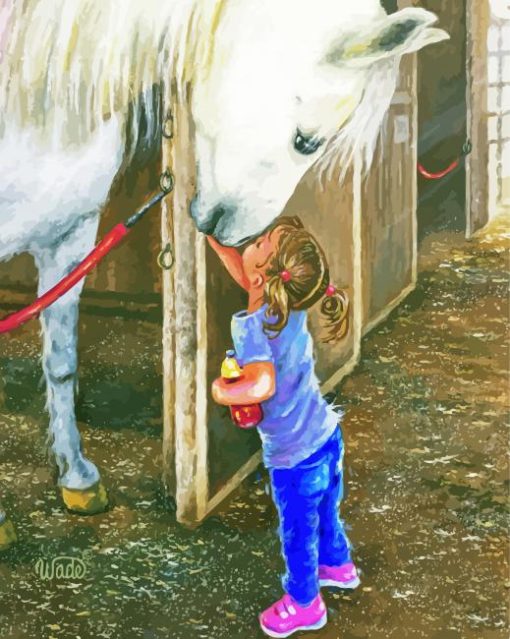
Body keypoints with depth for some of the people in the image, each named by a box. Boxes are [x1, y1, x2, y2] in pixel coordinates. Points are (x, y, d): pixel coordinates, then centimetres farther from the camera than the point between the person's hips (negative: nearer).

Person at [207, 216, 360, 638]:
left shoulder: (252, 328, -31)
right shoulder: (291, 305, -9)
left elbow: (263, 385, -47)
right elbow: (244, 276, 8)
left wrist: (224, 393, -29)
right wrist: (212, 236, 6)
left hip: (294, 456, -7)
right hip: (327, 435, 7)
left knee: (298, 531, 17)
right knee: (325, 512, 31)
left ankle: (304, 604, 37)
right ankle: (338, 565, 55)